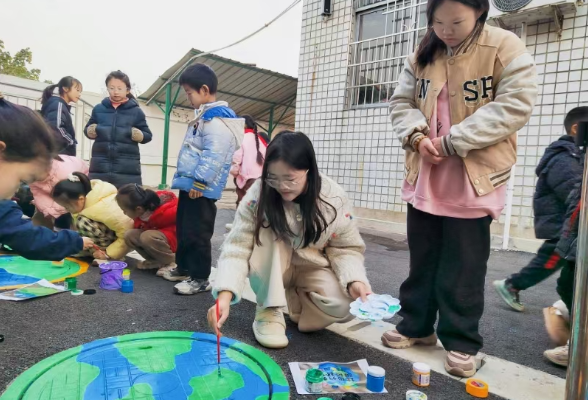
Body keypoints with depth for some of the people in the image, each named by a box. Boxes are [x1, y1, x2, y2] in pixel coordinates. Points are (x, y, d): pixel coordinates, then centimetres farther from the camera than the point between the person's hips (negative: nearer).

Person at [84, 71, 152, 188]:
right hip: (100, 167, 3)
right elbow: (88, 130, 17)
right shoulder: (98, 109, 9)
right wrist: (94, 130, -4)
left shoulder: (136, 111, 2)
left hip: (128, 169, -3)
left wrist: (134, 133, -15)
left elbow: (147, 136, 3)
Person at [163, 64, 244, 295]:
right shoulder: (204, 116, 18)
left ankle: (200, 278, 9)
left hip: (201, 188, -11)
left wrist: (200, 181, -25)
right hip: (189, 184, 11)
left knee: (197, 234, -3)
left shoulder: (217, 119, -16)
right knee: (183, 230, 19)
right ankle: (184, 268, 34)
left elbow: (214, 155, -25)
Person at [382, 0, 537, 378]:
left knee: (464, 263, 3)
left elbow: (516, 105, -15)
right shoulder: (422, 55, 10)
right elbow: (402, 102, 10)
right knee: (422, 257, 12)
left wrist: (453, 141, -19)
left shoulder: (506, 47, -5)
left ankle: (461, 341, 19)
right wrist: (416, 136, -11)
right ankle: (416, 325, 28)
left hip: (475, 177, -4)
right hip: (426, 174, 5)